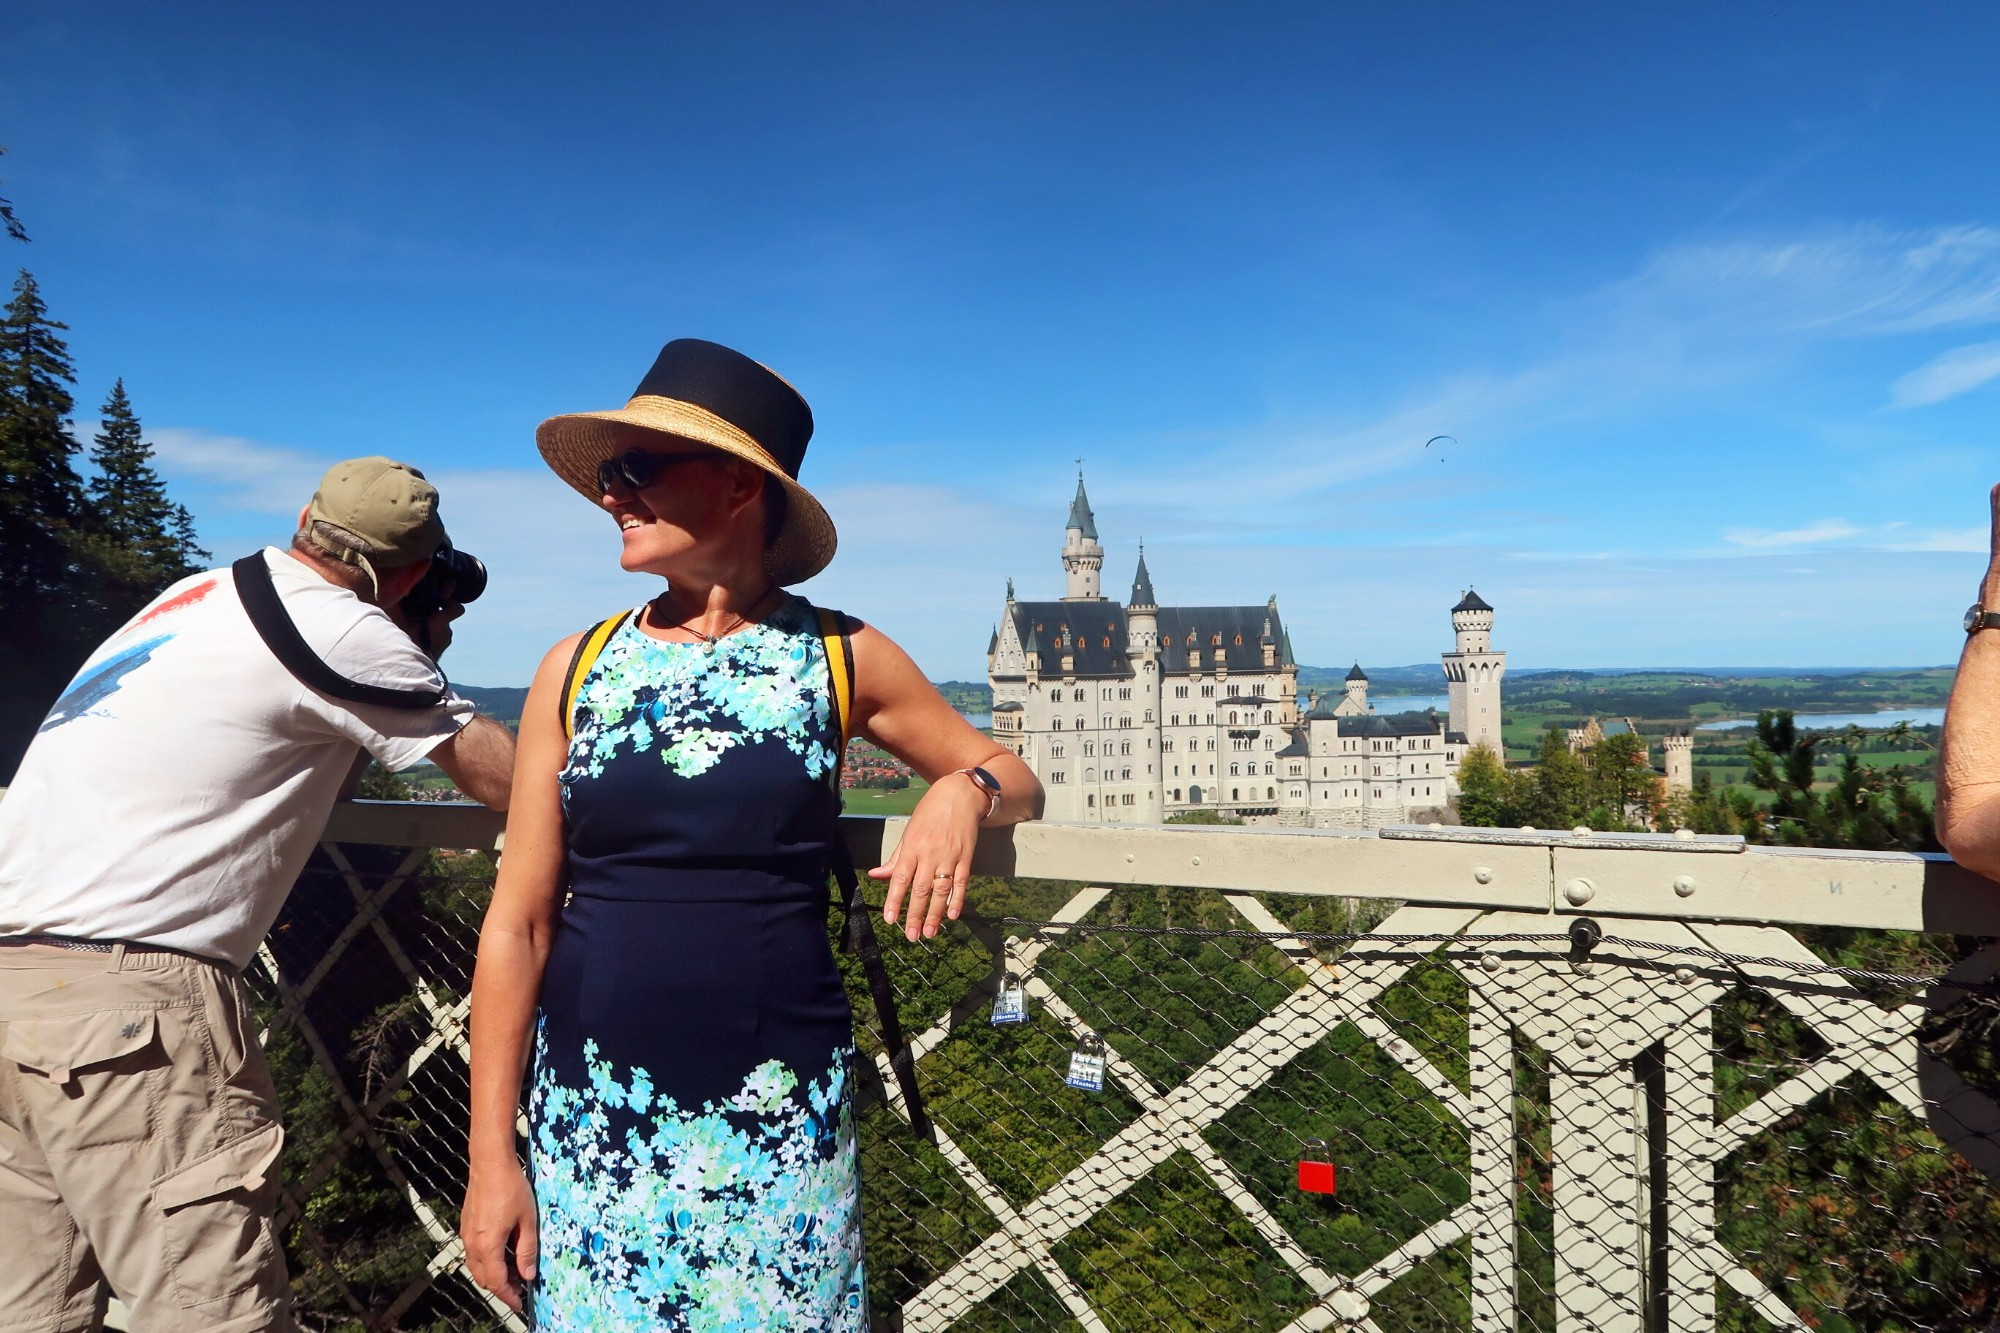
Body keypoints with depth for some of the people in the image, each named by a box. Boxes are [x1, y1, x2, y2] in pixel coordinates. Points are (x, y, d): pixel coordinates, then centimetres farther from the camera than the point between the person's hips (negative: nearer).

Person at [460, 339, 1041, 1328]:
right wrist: (490, 1154, -1)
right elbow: (517, 924, 0)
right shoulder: (577, 668, -1)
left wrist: (965, 791, -14)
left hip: (779, 1121, -1)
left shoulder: (842, 658, -3)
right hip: (593, 1121, 2)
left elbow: (1010, 775, 9)